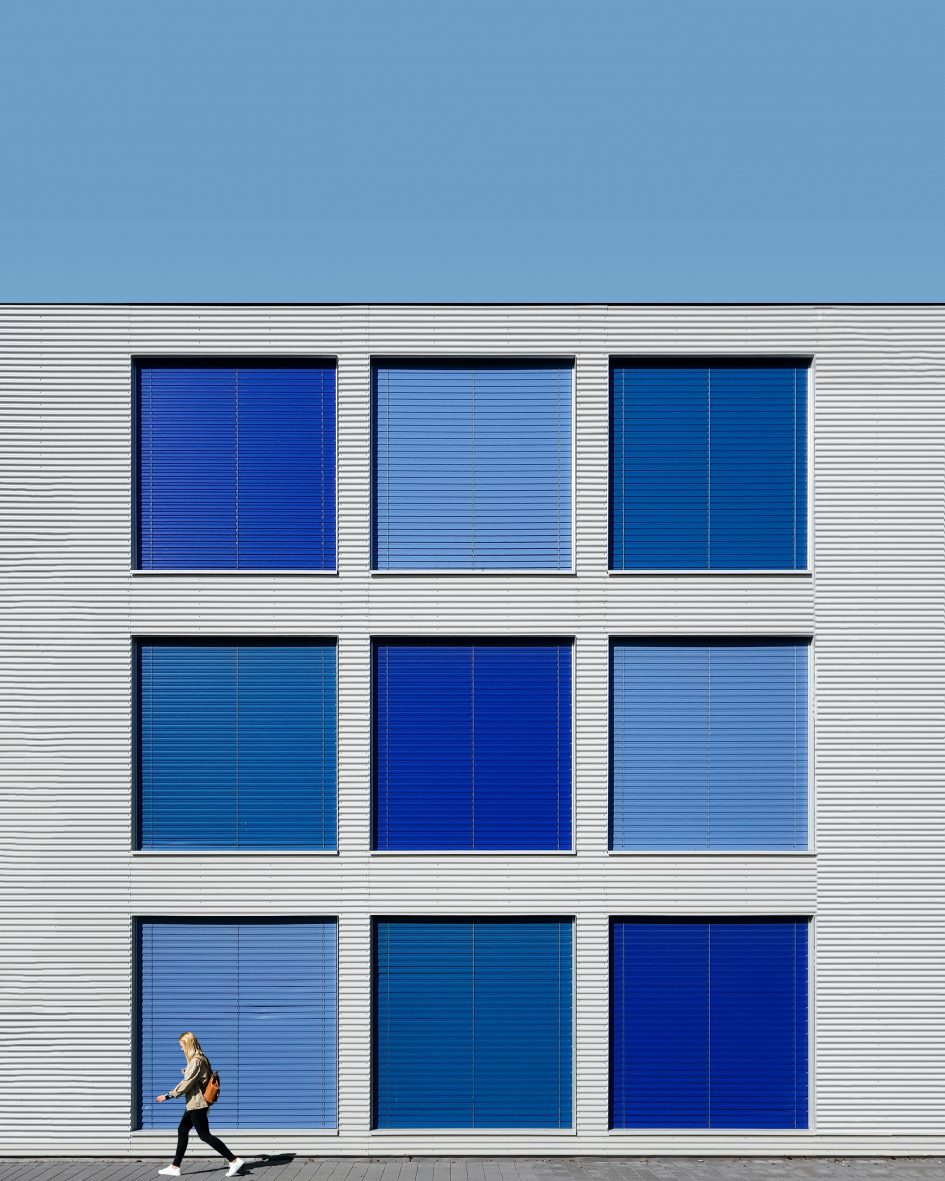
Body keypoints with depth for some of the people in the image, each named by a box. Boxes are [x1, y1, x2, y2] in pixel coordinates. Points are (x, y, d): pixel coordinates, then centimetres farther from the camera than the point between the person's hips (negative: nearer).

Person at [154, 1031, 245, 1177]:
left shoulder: (196, 1061, -20)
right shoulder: (202, 1058, 10)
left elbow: (186, 1083, -20)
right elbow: (209, 1076, 16)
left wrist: (168, 1096, -16)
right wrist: (187, 1073, 10)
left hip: (197, 1103, -11)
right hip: (194, 1103, 11)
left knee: (205, 1135, -6)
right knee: (182, 1130, 15)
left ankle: (234, 1161, -8)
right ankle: (175, 1167, 21)